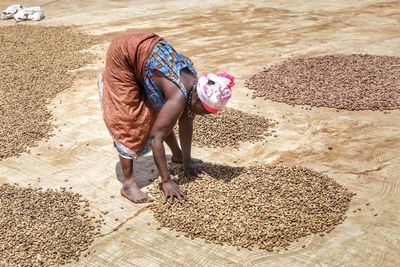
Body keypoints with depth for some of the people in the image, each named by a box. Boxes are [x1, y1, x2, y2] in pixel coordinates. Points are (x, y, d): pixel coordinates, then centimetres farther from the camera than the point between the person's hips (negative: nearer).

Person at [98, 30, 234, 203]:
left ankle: (177, 155, 35)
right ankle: (128, 183, -7)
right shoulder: (179, 97, -32)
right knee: (128, 120, -11)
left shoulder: (196, 87, -9)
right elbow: (156, 137, -29)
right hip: (123, 53, -8)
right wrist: (166, 181, -24)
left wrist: (187, 160, 11)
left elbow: (186, 124, 3)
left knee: (158, 111, 15)